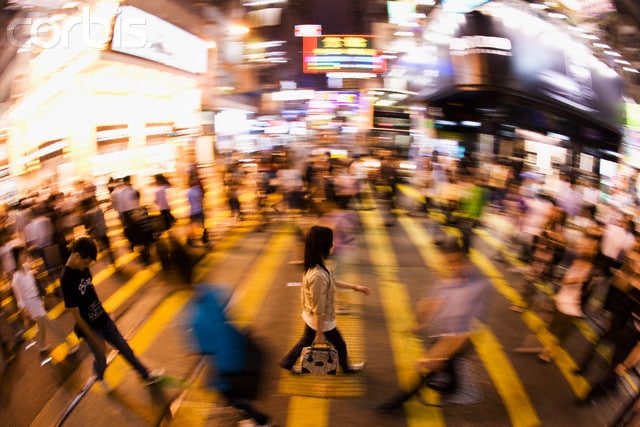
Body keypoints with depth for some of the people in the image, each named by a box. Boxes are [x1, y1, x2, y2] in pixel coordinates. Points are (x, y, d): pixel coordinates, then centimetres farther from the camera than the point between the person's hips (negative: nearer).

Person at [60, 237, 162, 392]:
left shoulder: (83, 269, -5)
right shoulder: (67, 280, -27)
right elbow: (75, 315, -23)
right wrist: (95, 339, -19)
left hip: (104, 319, 6)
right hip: (90, 328, -6)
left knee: (124, 348, 15)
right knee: (101, 358, 16)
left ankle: (146, 375, 30)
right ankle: (99, 378, 48)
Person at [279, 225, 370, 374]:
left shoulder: (316, 266, -10)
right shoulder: (318, 276, -39)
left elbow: (332, 281, 8)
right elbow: (319, 310, -29)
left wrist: (355, 287, 11)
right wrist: (320, 333, -18)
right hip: (322, 321, -7)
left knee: (306, 340, 30)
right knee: (340, 344, 20)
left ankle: (287, 362, 46)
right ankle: (346, 367, 47)